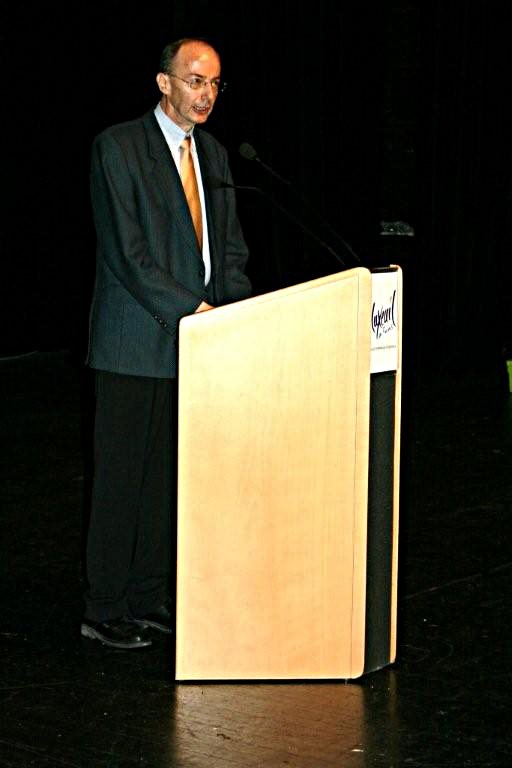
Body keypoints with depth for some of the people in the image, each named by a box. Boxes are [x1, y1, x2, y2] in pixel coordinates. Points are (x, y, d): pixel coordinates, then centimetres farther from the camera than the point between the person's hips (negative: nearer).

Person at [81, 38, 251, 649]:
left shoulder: (213, 154, 14)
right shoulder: (117, 147, -8)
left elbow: (231, 247, 15)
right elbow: (126, 250, -15)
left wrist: (234, 315, -2)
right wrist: (189, 309, -19)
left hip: (194, 341, 7)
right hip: (136, 343, -6)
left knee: (170, 477, 9)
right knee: (122, 475, -2)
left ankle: (150, 599, 19)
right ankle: (103, 610, 7)